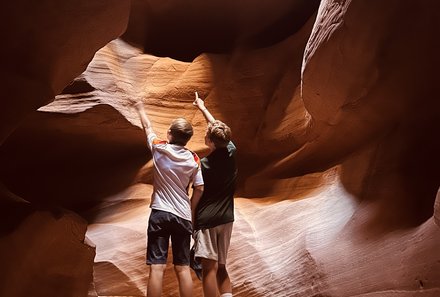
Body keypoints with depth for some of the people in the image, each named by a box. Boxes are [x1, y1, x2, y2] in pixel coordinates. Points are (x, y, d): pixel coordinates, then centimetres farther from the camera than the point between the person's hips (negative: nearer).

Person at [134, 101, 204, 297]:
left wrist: (140, 109, 34)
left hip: (160, 213, -2)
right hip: (183, 216, 2)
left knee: (157, 267, -6)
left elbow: (147, 127, 16)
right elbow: (199, 189, 2)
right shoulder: (194, 159, 0)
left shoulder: (159, 149, -3)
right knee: (183, 268, 6)